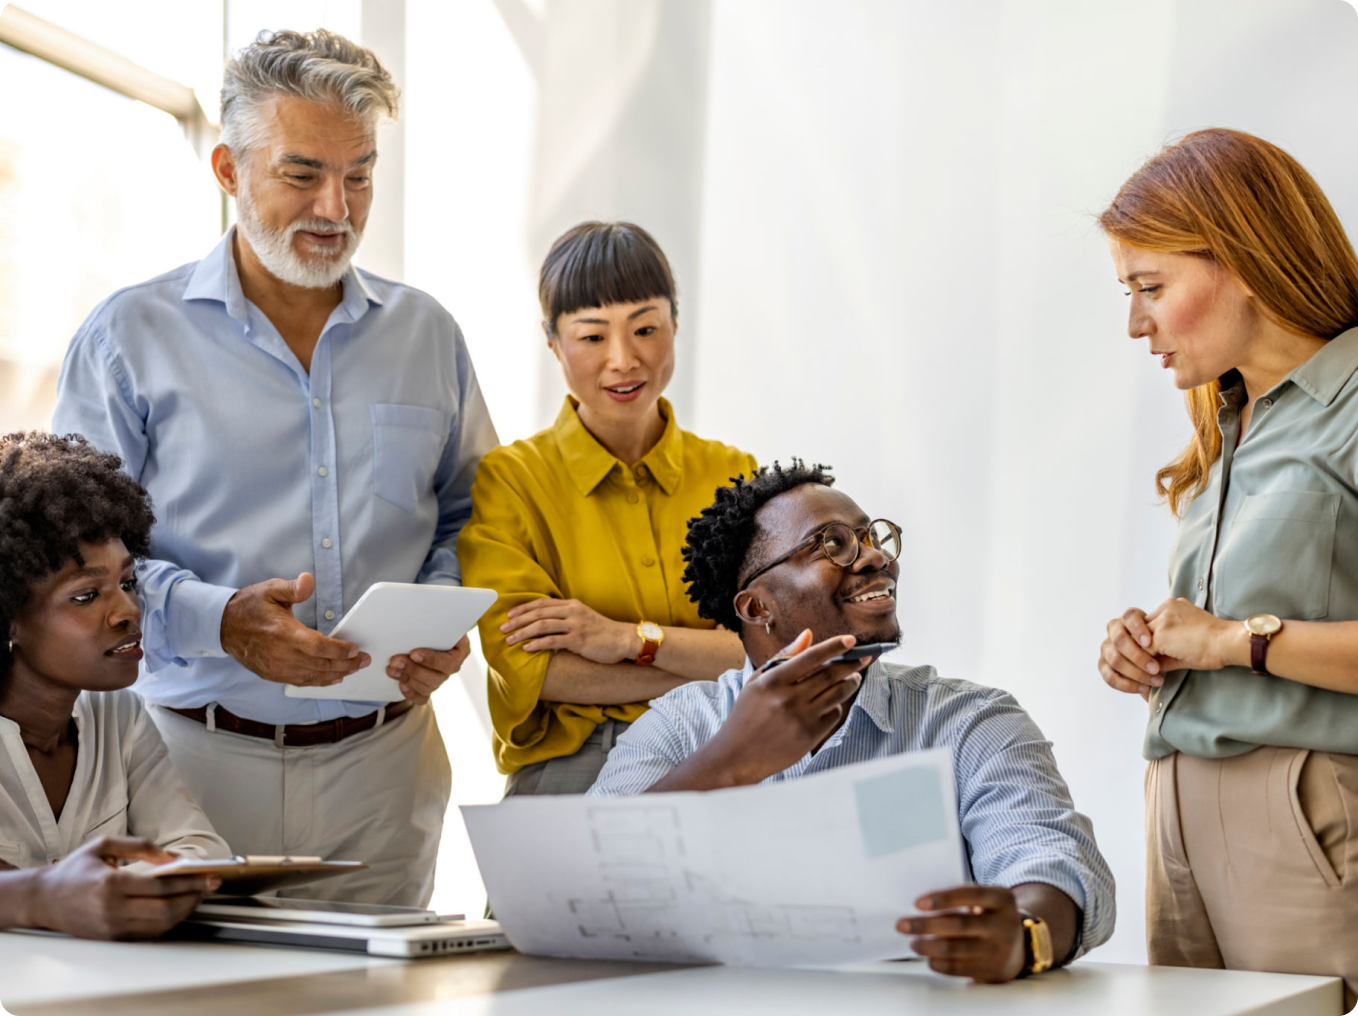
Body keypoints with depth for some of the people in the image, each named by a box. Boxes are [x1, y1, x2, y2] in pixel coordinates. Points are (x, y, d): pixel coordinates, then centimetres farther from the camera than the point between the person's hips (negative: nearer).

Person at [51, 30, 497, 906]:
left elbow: (469, 518, 17)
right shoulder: (130, 337, 1)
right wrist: (220, 621, -18)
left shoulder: (428, 335, 11)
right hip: (196, 759, -3)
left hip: (384, 764, 3)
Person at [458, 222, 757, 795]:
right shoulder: (509, 479, 3)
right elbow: (525, 670, -8)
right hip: (568, 768, -3)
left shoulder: (732, 475, 12)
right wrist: (711, 663, -9)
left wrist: (631, 638, -13)